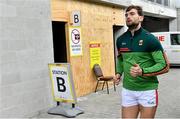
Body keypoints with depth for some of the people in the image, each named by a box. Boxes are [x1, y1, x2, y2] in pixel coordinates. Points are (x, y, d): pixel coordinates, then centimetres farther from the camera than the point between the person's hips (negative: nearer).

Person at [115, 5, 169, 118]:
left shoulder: (150, 39, -11)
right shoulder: (121, 40, 4)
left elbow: (164, 65, -12)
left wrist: (143, 71, -26)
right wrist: (119, 73, 4)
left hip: (147, 90, -4)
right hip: (127, 90, 4)